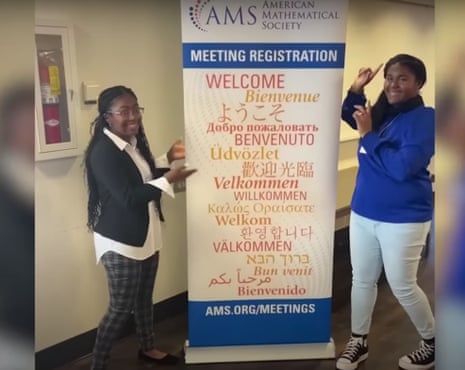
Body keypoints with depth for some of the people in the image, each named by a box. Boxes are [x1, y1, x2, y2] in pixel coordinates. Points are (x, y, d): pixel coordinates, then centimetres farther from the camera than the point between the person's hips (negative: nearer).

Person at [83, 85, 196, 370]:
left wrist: (169, 159, 5)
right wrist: (168, 179, -32)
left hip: (146, 236, 9)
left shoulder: (136, 142, 6)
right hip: (120, 242, -8)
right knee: (120, 308, 1)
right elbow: (128, 197, -27)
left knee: (144, 298, 22)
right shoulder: (103, 152, -21)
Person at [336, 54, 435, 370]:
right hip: (363, 213, 6)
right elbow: (349, 116, 24)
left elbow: (402, 167, -26)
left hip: (403, 219, -6)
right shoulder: (382, 112, 3)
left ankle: (432, 343, 30)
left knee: (402, 286, 5)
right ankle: (359, 341, 32)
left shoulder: (425, 118, -15)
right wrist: (357, 89, 5)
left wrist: (368, 134, -21)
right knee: (362, 280, 14)